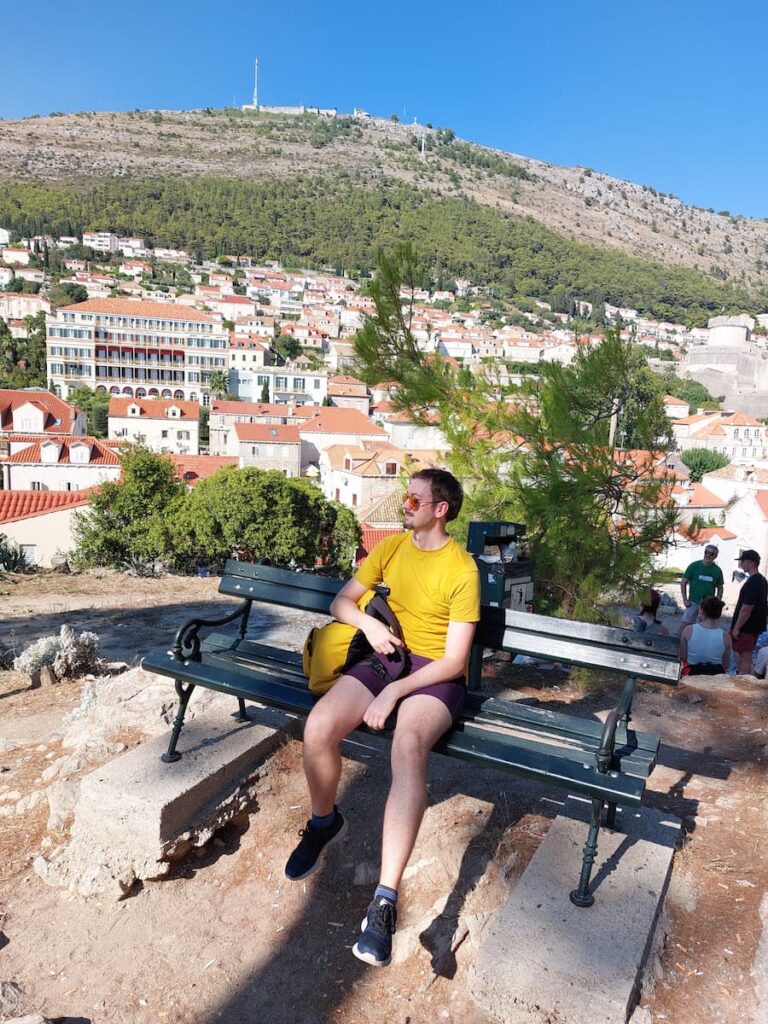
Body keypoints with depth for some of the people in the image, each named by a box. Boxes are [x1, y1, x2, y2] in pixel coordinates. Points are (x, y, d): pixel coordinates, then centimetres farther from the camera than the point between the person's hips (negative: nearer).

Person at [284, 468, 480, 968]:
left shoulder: (462, 569, -9)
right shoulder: (391, 546, 8)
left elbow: (455, 660, -12)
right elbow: (342, 602, 12)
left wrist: (394, 692, -21)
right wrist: (368, 623, -11)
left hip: (435, 673, -4)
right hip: (383, 657, 5)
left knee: (407, 745, -36)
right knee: (318, 726, -23)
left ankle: (386, 900, -29)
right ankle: (325, 821, 10)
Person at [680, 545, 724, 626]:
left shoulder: (717, 570, -1)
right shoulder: (694, 566, -7)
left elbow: (720, 588, 10)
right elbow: (683, 582, -2)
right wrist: (685, 600, -6)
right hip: (693, 603, -2)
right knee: (685, 625, -5)